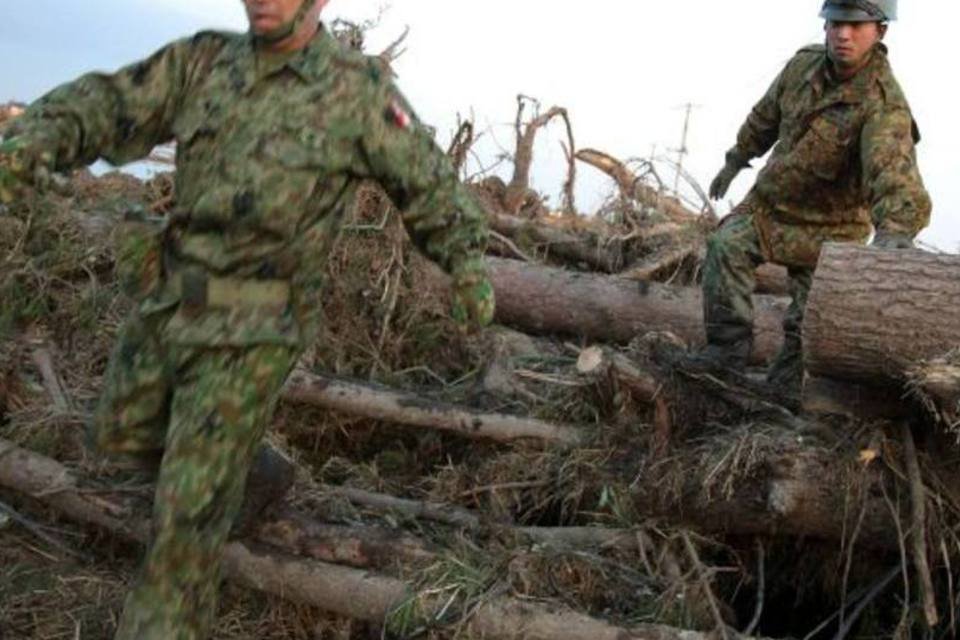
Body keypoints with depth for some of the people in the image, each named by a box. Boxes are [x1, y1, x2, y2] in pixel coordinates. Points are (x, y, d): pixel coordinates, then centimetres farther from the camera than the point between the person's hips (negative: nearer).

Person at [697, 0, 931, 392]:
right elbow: (766, 116, 11)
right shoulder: (805, 63, -8)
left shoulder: (885, 104, -28)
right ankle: (728, 345, -13)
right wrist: (736, 160, 23)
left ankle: (784, 389, 17)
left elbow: (895, 171, -46)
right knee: (727, 245, -19)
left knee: (808, 323, -1)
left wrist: (894, 230, -64)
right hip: (772, 199, 4)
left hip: (829, 225, -4)